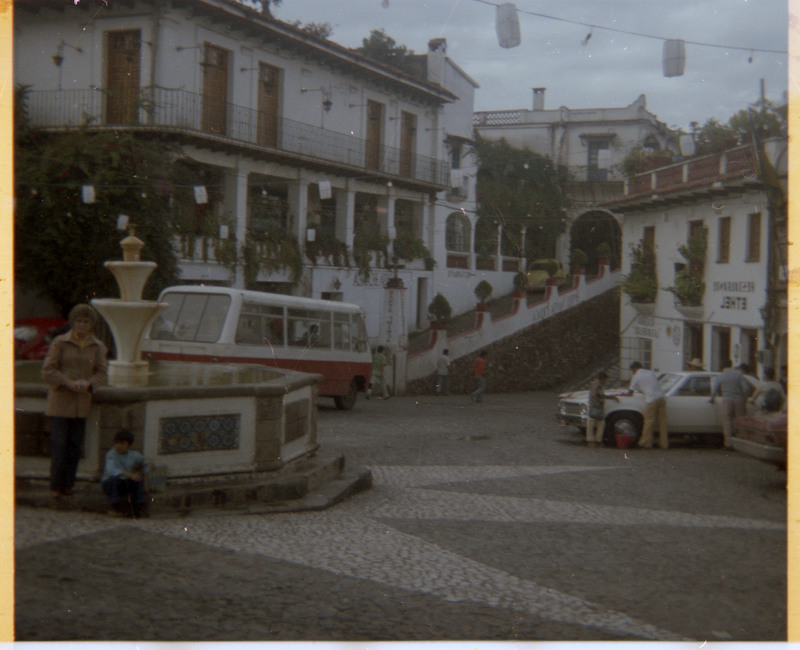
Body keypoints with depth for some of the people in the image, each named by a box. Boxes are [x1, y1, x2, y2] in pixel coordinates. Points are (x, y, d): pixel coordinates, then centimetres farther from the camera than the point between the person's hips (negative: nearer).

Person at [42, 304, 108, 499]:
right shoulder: (60, 342, -3)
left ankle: (68, 485, 12)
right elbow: (47, 371, -6)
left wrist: (88, 384, -13)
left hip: (82, 401, 3)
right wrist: (69, 383, -17)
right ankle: (56, 486, -1)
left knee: (75, 444, 3)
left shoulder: (98, 347, 6)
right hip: (59, 400, -3)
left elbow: (102, 373, 7)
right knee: (59, 443, -8)